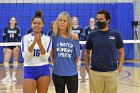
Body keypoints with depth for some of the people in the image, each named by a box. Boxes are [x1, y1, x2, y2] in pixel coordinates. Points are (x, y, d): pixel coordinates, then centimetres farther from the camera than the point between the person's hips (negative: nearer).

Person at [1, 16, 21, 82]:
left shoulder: (17, 29, 2)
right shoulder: (6, 28, 4)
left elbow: (19, 38, 1)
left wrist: (18, 46, -12)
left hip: (15, 46, -1)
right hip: (8, 46, 1)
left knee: (15, 60, 4)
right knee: (5, 60, -10)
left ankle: (13, 76, 13)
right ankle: (8, 76, -6)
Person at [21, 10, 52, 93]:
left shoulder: (47, 38, 3)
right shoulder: (26, 38, 1)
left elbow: (45, 57, -7)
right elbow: (25, 56, -11)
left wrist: (40, 44, -21)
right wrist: (34, 42, -21)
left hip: (43, 71, 1)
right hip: (29, 71, -1)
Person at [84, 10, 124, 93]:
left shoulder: (116, 34, 2)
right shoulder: (92, 35, 3)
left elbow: (121, 52, 8)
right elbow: (87, 52, 12)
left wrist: (119, 67, -3)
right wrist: (87, 67, 1)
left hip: (112, 73, 0)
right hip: (95, 73, 0)